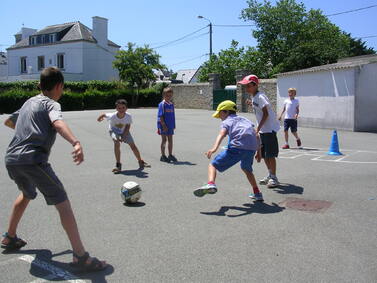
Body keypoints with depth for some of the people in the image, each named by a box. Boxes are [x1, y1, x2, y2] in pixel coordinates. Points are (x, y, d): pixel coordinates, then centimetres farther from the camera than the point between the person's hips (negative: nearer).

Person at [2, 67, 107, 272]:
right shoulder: (51, 104, 0)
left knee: (27, 194, 34)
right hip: (33, 159, -8)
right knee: (62, 203, -9)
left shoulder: (29, 102, 23)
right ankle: (80, 256, -13)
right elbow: (58, 124, -24)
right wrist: (75, 143, -41)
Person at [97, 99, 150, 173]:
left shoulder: (128, 116, -29)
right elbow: (104, 114, -12)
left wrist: (123, 137, -22)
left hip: (124, 131, 2)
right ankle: (118, 165, -19)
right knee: (117, 143, -29)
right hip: (114, 131, -2)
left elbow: (127, 127, -16)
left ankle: (140, 162, 25)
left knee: (132, 145, 2)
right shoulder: (112, 116, -33)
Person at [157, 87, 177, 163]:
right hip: (163, 126, -6)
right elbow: (160, 116, -13)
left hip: (170, 126, 6)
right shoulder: (162, 104, -9)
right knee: (164, 140, 1)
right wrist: (164, 125, -18)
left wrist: (173, 125, 12)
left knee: (170, 140, 9)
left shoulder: (172, 104, 10)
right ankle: (163, 156, 11)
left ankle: (170, 155, 18)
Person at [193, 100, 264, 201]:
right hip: (252, 149, 6)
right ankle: (257, 193, 36)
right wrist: (258, 152, 33)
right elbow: (256, 136, 26)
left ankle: (211, 184, -25)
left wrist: (214, 148, -20)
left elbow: (221, 134, -5)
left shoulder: (226, 122, 17)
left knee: (213, 165, 2)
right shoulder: (245, 120, 33)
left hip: (236, 147, -5)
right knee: (247, 169, 34)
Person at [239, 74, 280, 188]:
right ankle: (270, 175, 28)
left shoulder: (260, 97, -17)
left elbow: (266, 114, -21)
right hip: (262, 130, 10)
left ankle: (274, 178, 4)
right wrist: (251, 104, 8)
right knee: (263, 154, 15)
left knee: (270, 154, -6)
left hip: (269, 128, -10)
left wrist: (258, 128, -24)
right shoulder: (253, 97, 11)